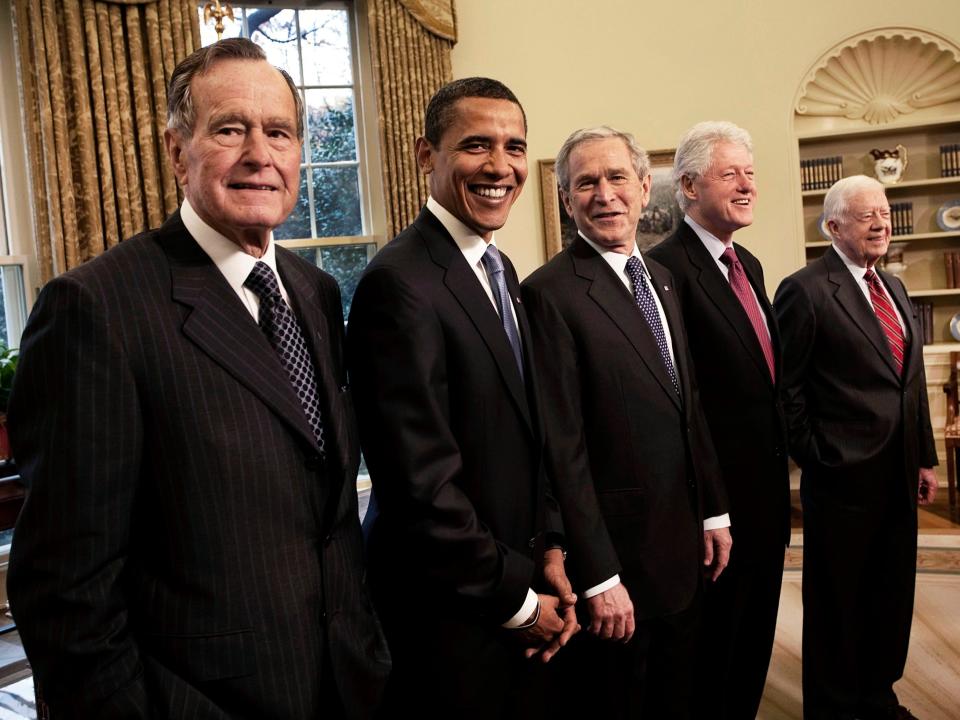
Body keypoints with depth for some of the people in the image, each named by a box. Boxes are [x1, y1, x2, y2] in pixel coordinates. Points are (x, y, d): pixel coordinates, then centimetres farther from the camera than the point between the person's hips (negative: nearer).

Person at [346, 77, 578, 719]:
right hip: (450, 616, -8)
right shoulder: (400, 284, -23)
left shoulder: (500, 270, 5)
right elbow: (421, 484, -24)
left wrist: (549, 549, 4)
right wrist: (517, 601, -13)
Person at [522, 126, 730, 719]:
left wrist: (715, 512, 13)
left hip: (684, 544, 8)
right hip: (614, 555, -7)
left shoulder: (661, 280, 9)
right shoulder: (551, 293, -18)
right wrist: (600, 577, -18)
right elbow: (562, 448, -20)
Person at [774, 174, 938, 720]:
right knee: (838, 600, 8)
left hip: (899, 475, 8)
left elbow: (913, 382, 15)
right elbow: (786, 387, -12)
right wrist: (815, 459, -10)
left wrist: (926, 457, 13)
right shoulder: (805, 290, -12)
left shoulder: (894, 288, 13)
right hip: (843, 475, -7)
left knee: (891, 595, 19)